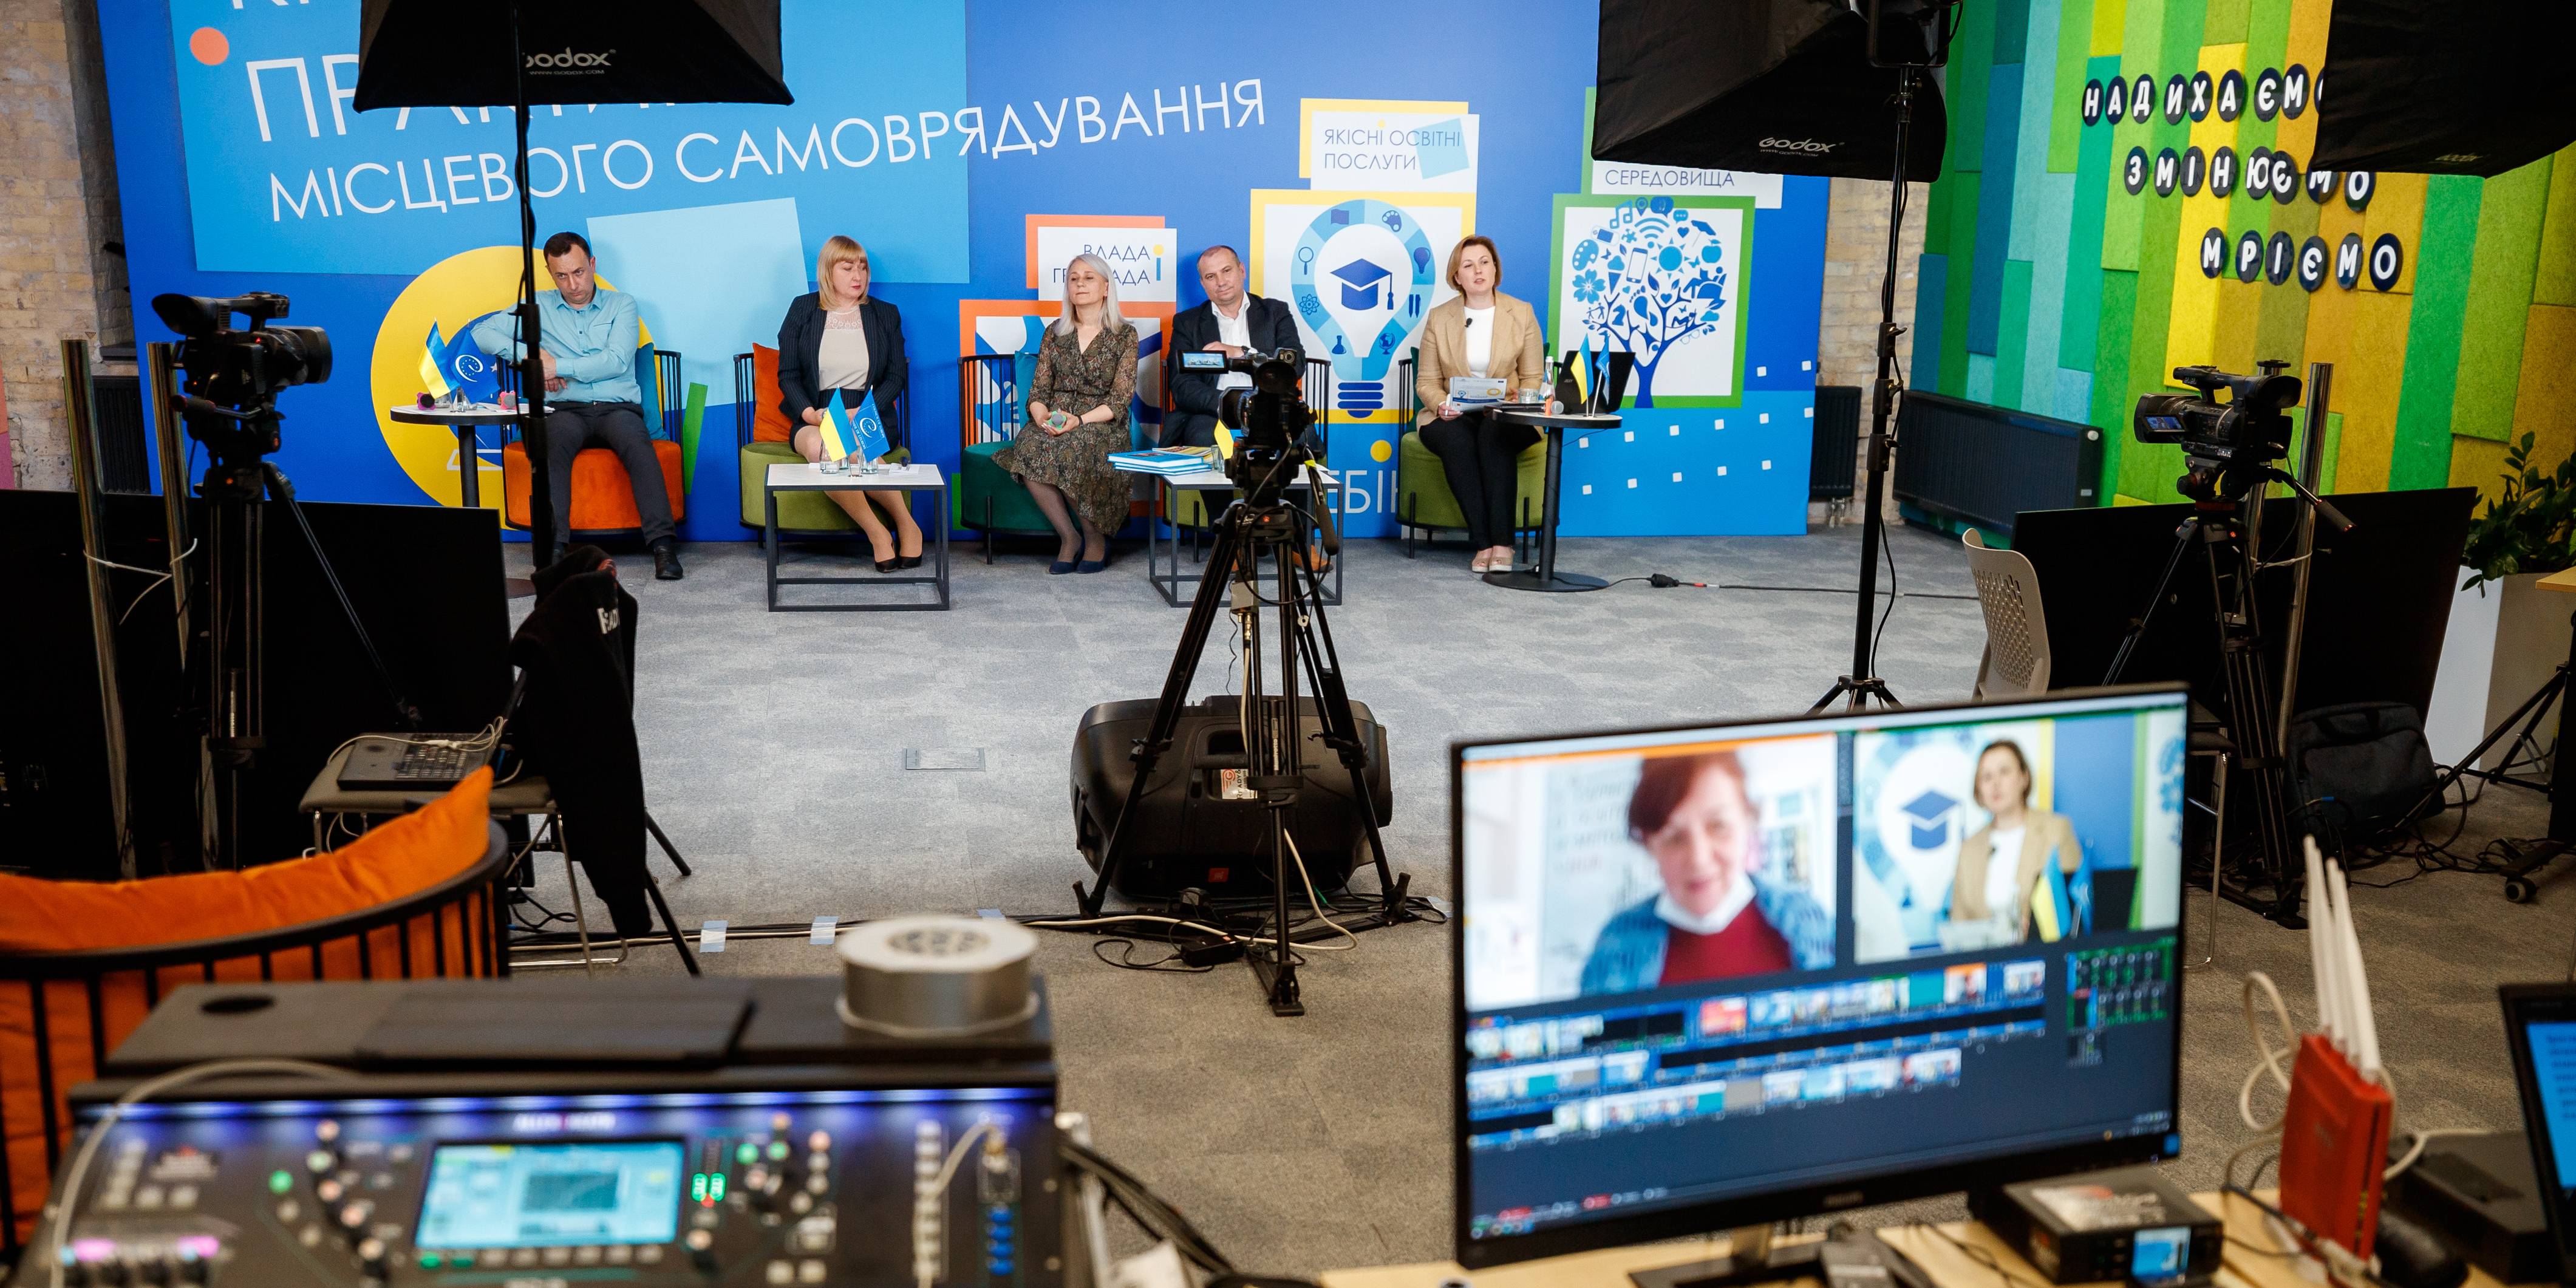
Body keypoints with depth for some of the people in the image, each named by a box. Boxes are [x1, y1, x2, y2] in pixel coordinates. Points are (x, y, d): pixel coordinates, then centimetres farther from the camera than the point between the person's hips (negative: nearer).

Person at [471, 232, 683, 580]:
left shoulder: (621, 304, 13)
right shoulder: (539, 307, 18)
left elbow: (617, 361, -2)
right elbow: (483, 332, 14)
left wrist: (558, 366, -9)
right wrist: (529, 355, -2)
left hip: (617, 407, 0)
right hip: (565, 410, 1)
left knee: (638, 445, -36)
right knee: (552, 445, -36)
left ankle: (663, 544, -44)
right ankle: (553, 548, -48)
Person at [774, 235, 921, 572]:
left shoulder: (885, 315, 12)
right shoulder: (802, 310, 10)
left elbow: (896, 377, 8)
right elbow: (788, 374, 7)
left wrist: (862, 413, -10)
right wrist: (810, 413, -13)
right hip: (815, 418, 1)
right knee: (818, 448, -38)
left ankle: (905, 524, -23)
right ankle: (877, 534, -30)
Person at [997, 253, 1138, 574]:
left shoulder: (1125, 334, 4)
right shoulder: (1055, 333, 15)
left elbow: (1120, 399, -4)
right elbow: (1038, 391, 10)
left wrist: (1080, 420, -19)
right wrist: (1042, 417, -14)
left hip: (1102, 425, -3)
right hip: (1054, 424, 3)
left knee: (1070, 450, -36)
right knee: (1030, 447, -31)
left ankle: (1095, 537, -14)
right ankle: (1069, 536, -18)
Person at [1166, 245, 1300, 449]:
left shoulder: (1276, 312, 17)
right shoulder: (1187, 323, 16)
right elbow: (1183, 388, 1)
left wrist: (1240, 353, -12)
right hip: (1212, 414, 0)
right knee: (1202, 438, -36)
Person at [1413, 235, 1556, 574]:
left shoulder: (1522, 314, 5)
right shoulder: (1439, 318, 6)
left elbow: (1533, 378, 5)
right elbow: (1426, 381, 7)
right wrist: (1441, 405, -15)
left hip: (1506, 417, 0)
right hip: (1454, 418, 1)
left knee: (1494, 435, -36)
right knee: (1455, 440, -35)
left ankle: (1501, 543, -37)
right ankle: (1483, 544, -35)